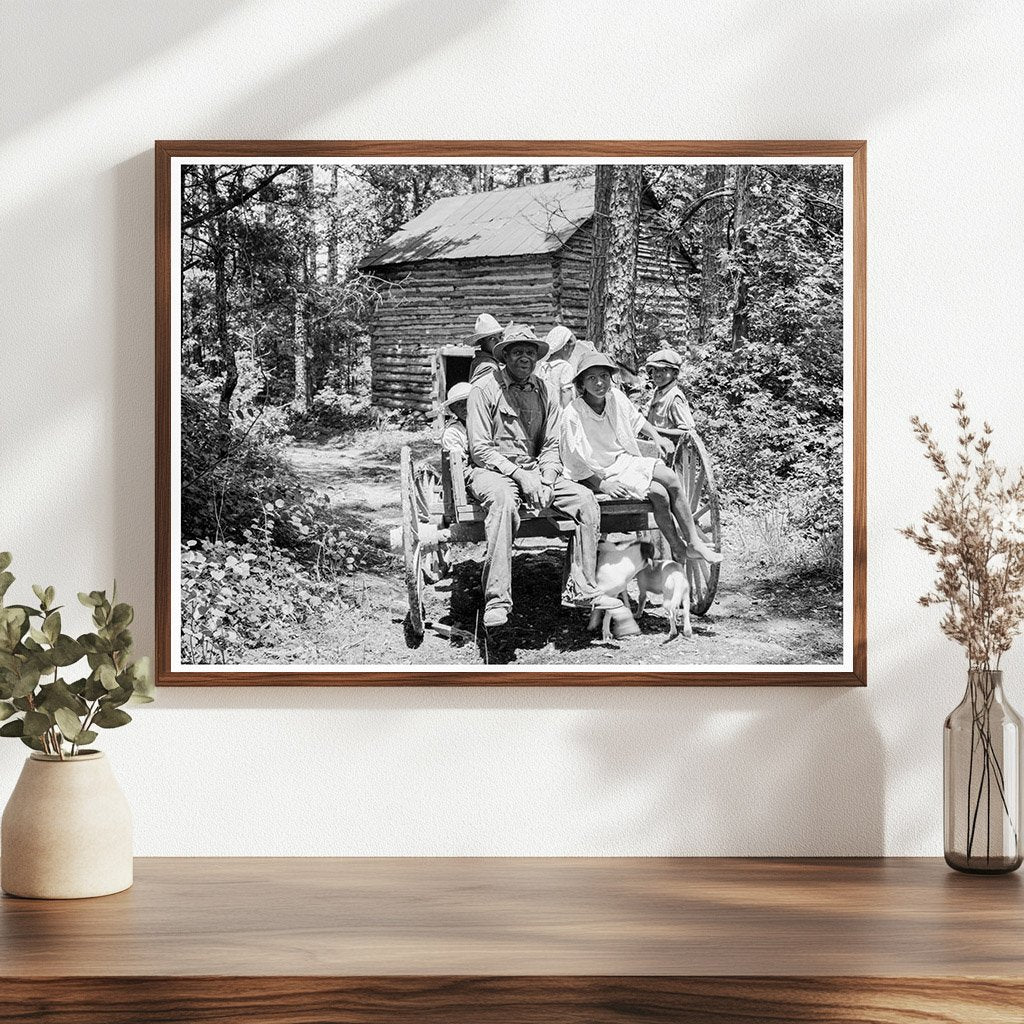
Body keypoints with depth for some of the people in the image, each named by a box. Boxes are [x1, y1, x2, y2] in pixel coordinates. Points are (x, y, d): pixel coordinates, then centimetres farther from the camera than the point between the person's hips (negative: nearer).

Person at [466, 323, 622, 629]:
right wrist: (519, 475, -18)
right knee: (503, 500, -39)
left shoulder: (544, 392, 11)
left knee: (585, 498, -15)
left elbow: (552, 446, 11)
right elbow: (480, 449, -9)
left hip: (536, 470, 6)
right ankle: (496, 599, -42)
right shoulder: (484, 389, -4)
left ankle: (579, 588, -13)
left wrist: (546, 480, -9)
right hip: (492, 471, -6)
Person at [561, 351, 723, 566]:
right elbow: (574, 463, -17)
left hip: (627, 459, 6)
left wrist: (657, 437, 13)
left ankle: (693, 541, -10)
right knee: (659, 493, -23)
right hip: (605, 473, -6)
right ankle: (678, 550, -9)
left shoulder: (616, 397, -4)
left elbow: (636, 419, 20)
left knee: (671, 479, -16)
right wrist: (601, 484, -22)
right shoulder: (573, 415, -22)